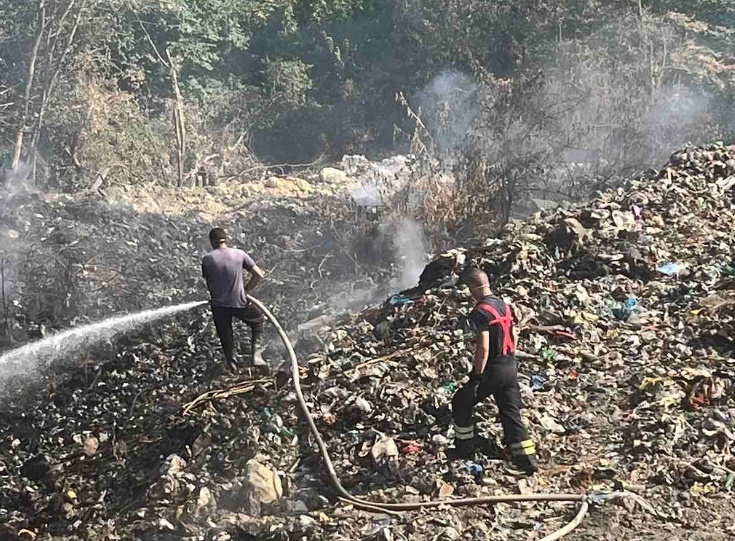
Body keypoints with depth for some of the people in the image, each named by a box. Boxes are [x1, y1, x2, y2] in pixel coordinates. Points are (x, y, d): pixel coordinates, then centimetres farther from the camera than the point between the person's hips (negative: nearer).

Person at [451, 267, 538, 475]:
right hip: (510, 369, 8)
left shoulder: (481, 312, -17)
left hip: (492, 370, -7)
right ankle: (527, 460, 3)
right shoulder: (504, 306, 10)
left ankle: (464, 449, 22)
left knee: (461, 403, 13)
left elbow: (483, 348, -22)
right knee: (511, 413, 9)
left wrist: (476, 378, -18)